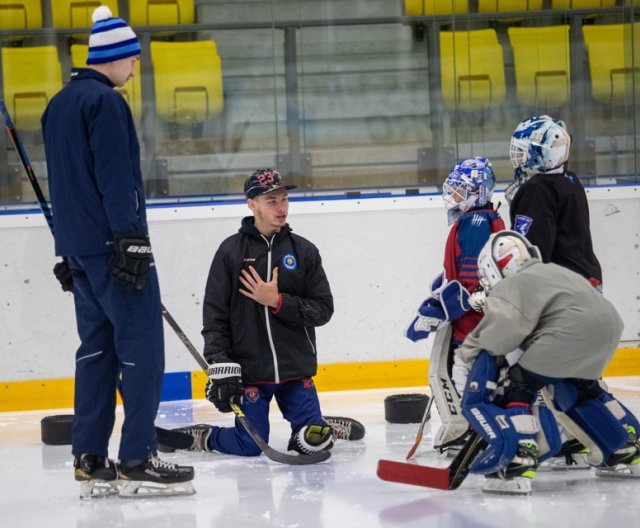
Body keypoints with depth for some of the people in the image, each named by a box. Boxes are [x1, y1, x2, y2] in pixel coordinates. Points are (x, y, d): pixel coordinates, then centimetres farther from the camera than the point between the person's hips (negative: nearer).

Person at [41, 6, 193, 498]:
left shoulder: (59, 105, 17)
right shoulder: (105, 102, -12)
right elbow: (116, 178, -19)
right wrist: (132, 240, -21)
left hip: (79, 248, 9)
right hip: (113, 244, -9)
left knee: (98, 347, 11)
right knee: (141, 347, -7)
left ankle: (90, 460, 10)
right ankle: (138, 460, -9)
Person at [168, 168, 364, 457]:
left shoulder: (304, 251, 4)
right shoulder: (231, 251, -2)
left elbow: (323, 309, 0)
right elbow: (214, 316, -4)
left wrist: (277, 301, -14)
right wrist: (220, 368, -12)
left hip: (296, 370, 2)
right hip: (249, 371, -2)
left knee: (312, 443, -6)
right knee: (249, 446, -7)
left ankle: (322, 426, 28)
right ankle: (200, 437, 21)